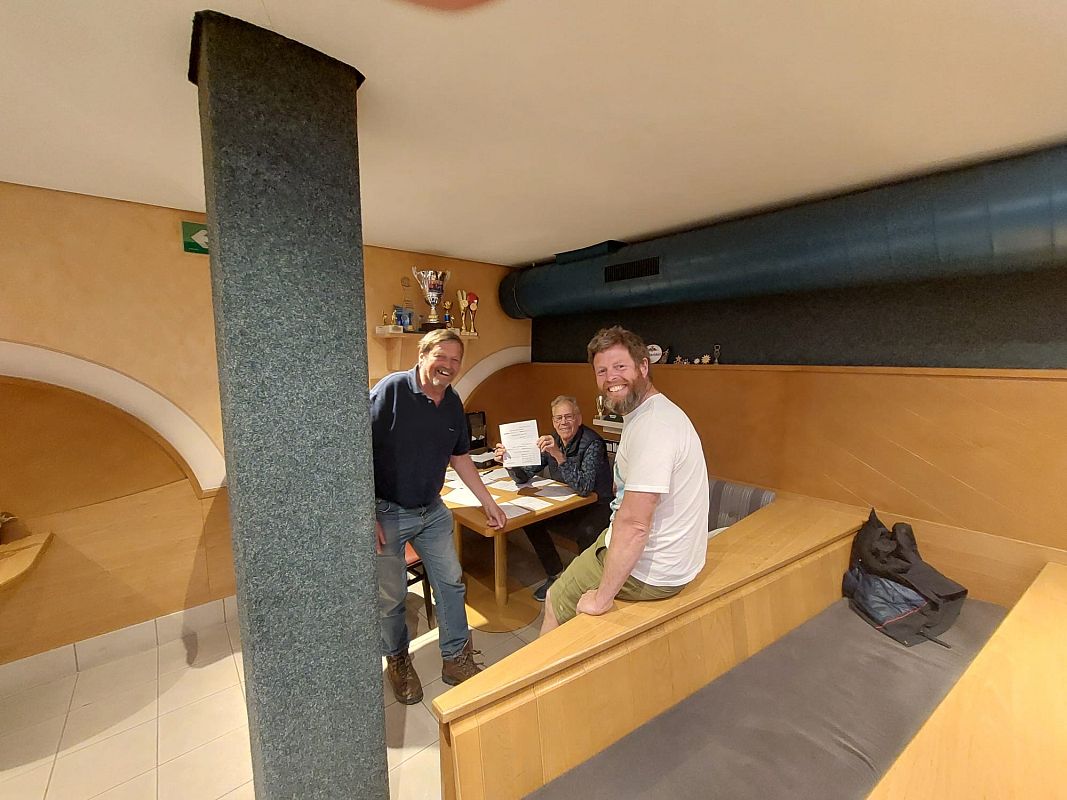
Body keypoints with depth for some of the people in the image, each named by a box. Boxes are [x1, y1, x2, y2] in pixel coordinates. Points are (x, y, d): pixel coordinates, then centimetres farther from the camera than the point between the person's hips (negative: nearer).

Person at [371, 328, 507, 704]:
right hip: (386, 512, -6)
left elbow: (460, 457, 13)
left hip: (432, 511, 6)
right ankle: (397, 660, 35)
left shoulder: (453, 403, 3)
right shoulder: (391, 389, -16)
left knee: (451, 582, 10)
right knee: (390, 596, 7)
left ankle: (456, 659, 30)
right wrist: (367, 516, -20)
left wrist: (488, 501, 13)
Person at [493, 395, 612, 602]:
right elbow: (523, 476, -2)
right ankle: (556, 575, 10)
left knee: (586, 532, -35)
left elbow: (584, 488, -34)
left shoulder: (592, 443, -21)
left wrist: (559, 456, -44)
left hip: (597, 506, -7)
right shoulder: (551, 441, -2)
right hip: (566, 505, 7)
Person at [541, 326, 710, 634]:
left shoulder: (651, 427, -28)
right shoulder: (656, 411, 6)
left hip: (649, 573, -10)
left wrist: (602, 598, -22)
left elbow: (634, 524, -30)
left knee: (556, 602, 7)